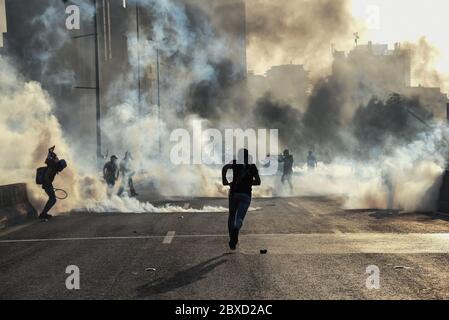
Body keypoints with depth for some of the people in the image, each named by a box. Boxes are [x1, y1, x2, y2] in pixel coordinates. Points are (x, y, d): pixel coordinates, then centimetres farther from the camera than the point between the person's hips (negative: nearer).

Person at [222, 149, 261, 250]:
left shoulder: (235, 163, 6)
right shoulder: (253, 167, 12)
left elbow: (225, 168, -12)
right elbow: (258, 182, 9)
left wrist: (225, 181, -2)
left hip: (234, 192, 0)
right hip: (246, 195, 0)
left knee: (232, 217, 15)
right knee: (239, 218, -4)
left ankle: (232, 241, 12)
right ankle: (236, 229, -39)